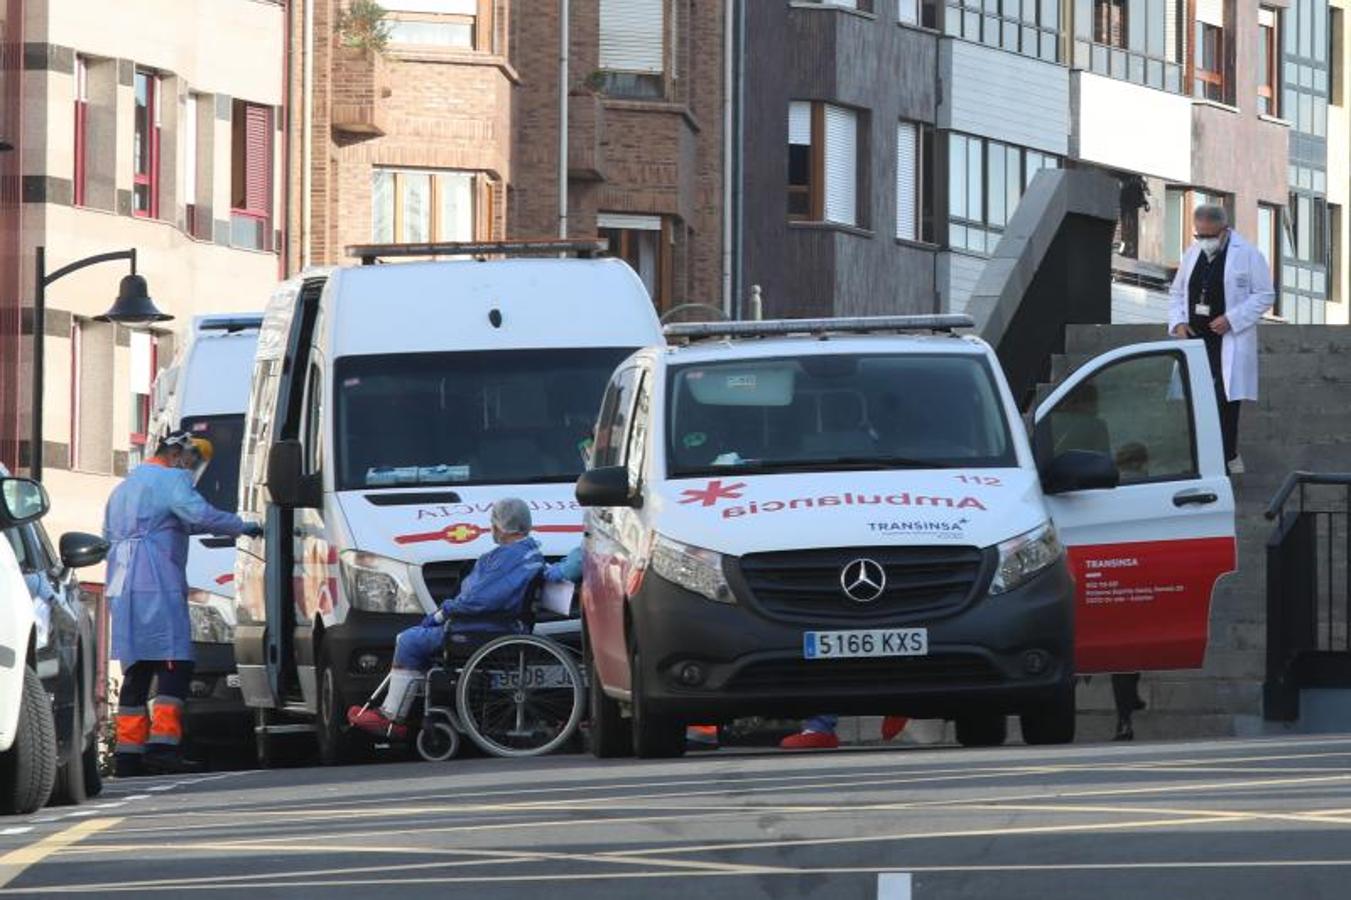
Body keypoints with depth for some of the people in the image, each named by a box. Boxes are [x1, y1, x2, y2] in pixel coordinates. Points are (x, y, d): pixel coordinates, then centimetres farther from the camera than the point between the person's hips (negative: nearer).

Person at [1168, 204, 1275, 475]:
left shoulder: (1247, 255, -5)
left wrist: (1231, 319, -15)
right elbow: (1177, 293, 20)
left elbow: (1265, 295, -5)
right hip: (1195, 338, 6)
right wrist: (1178, 322, 1)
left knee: (1226, 399, -10)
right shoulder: (1192, 255, 13)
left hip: (1229, 341, -6)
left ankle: (1227, 458, -4)